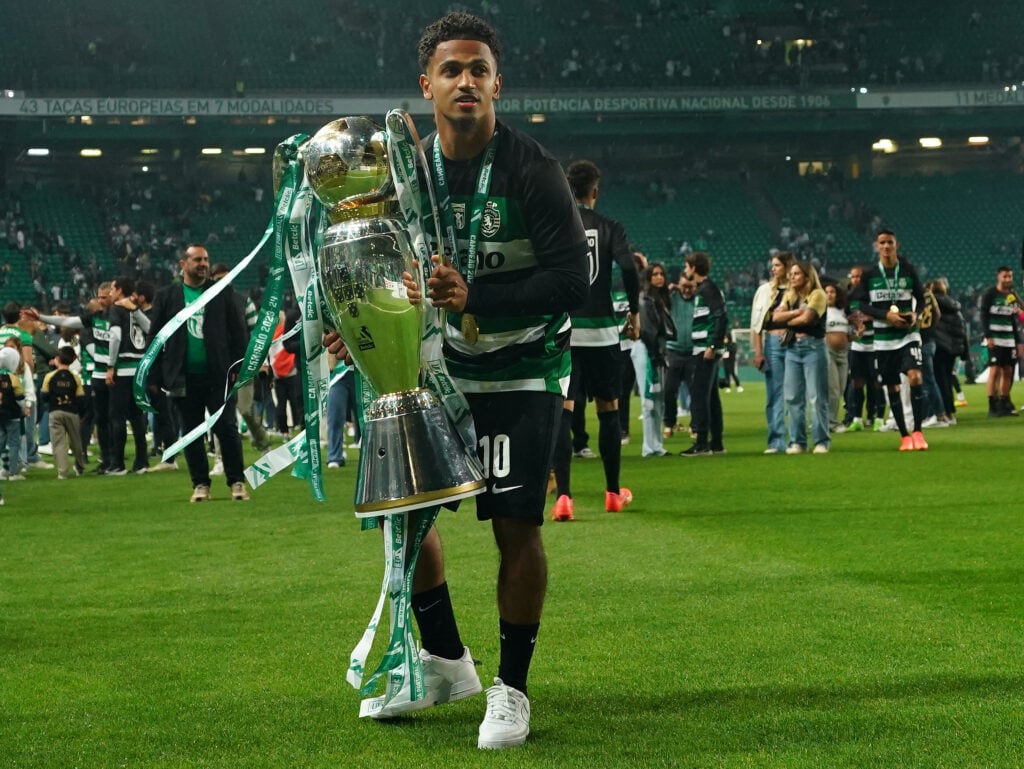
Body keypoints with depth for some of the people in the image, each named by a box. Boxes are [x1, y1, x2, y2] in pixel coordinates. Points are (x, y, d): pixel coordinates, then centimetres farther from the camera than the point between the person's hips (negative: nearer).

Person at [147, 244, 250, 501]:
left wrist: (237, 367, -6)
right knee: (191, 433, 5)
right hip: (184, 378, 1)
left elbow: (238, 332, 4)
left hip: (218, 375, -1)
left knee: (227, 429, -2)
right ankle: (200, 484, 13)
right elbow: (155, 338, 6)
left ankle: (236, 481, 6)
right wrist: (154, 377, 0)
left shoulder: (223, 292, 6)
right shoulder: (166, 296, 6)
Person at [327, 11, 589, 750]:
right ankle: (445, 660, 24)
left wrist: (474, 298, -31)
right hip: (442, 366, 5)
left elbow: (572, 280, -22)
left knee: (516, 525, -9)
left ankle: (512, 688, 8)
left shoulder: (531, 170, -18)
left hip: (523, 371, -5)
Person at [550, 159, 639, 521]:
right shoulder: (609, 227, 0)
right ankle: (613, 492, 24)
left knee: (561, 411, -3)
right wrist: (634, 311, 1)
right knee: (608, 410, 13)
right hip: (600, 330, 0)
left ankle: (563, 496, -15)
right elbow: (628, 269, -12)